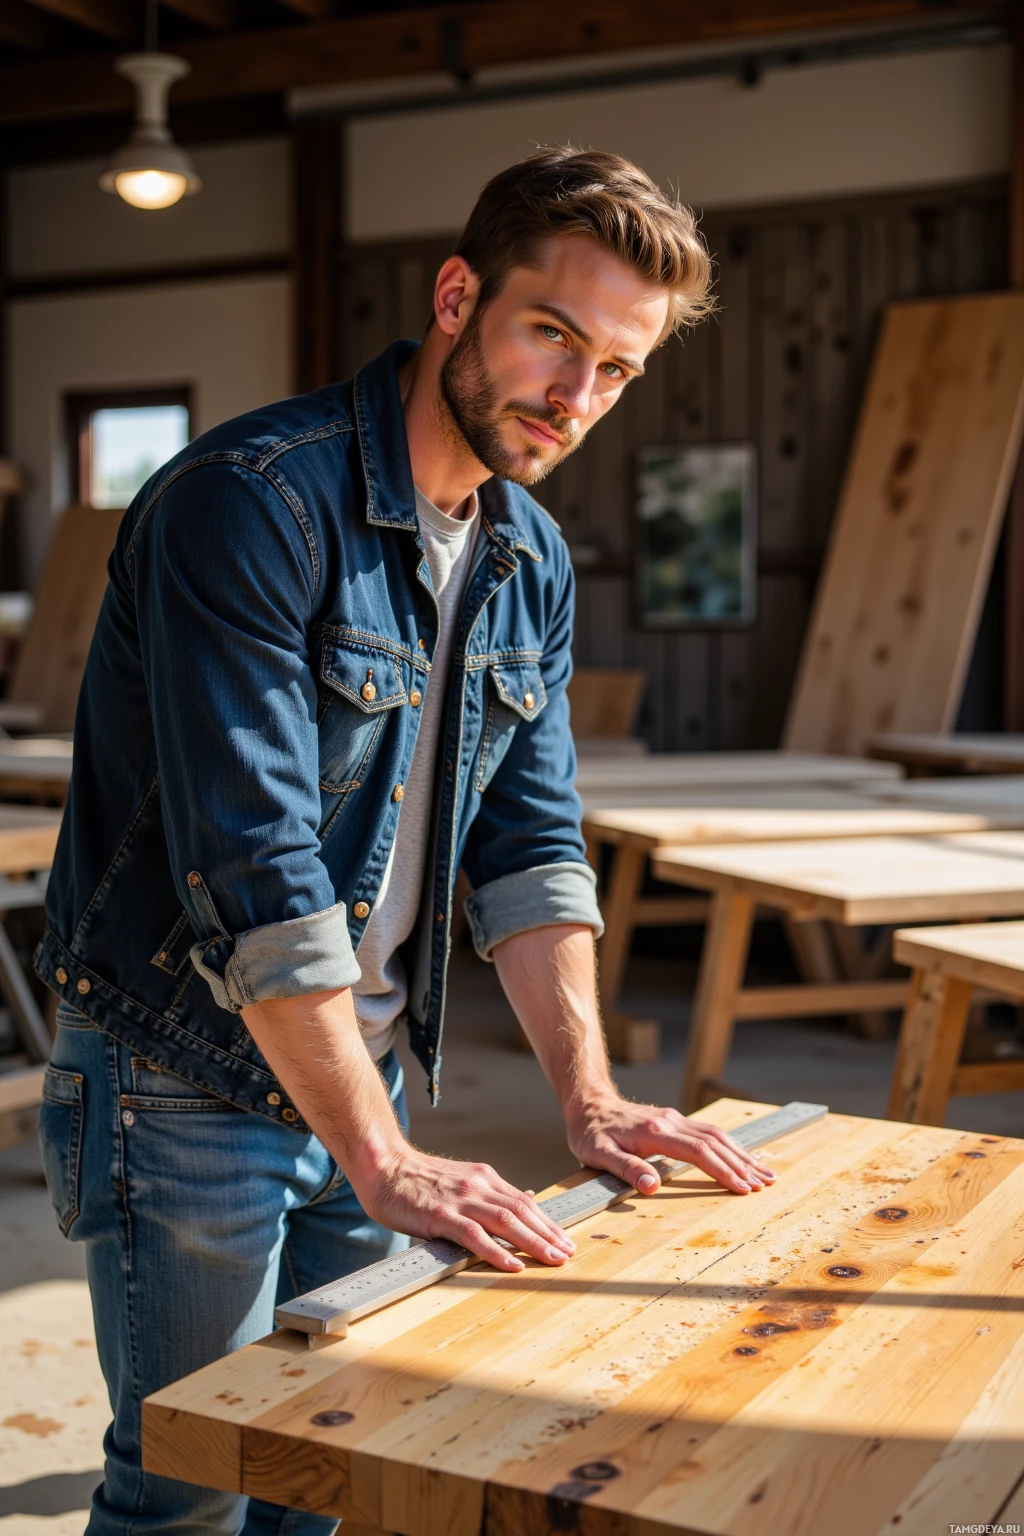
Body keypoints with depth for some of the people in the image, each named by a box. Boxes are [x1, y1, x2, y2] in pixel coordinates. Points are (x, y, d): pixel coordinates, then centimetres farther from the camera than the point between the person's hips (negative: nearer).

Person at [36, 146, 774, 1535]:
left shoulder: (532, 560, 4)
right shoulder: (250, 502, -22)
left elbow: (530, 843, 5)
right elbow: (255, 868, -27)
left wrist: (590, 1095, -5)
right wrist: (385, 1163, -27)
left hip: (358, 1074, 7)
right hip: (185, 1088, -7)